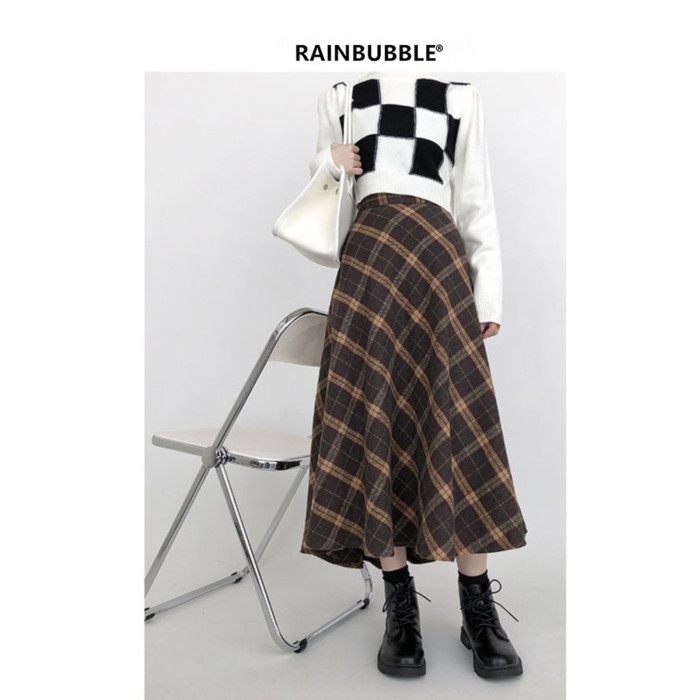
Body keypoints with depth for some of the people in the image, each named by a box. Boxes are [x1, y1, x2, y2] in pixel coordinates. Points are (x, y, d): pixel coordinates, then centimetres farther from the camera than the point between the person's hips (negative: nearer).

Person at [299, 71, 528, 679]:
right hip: (366, 253, 2)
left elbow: (477, 201, 15)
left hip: (436, 251, -1)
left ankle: (479, 608, 4)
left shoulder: (460, 96, 20)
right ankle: (401, 607, 5)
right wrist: (330, 158, 7)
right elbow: (324, 165, 32)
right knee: (371, 418, -5)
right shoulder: (339, 95, 24)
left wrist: (489, 291, 5)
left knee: (453, 420, -9)